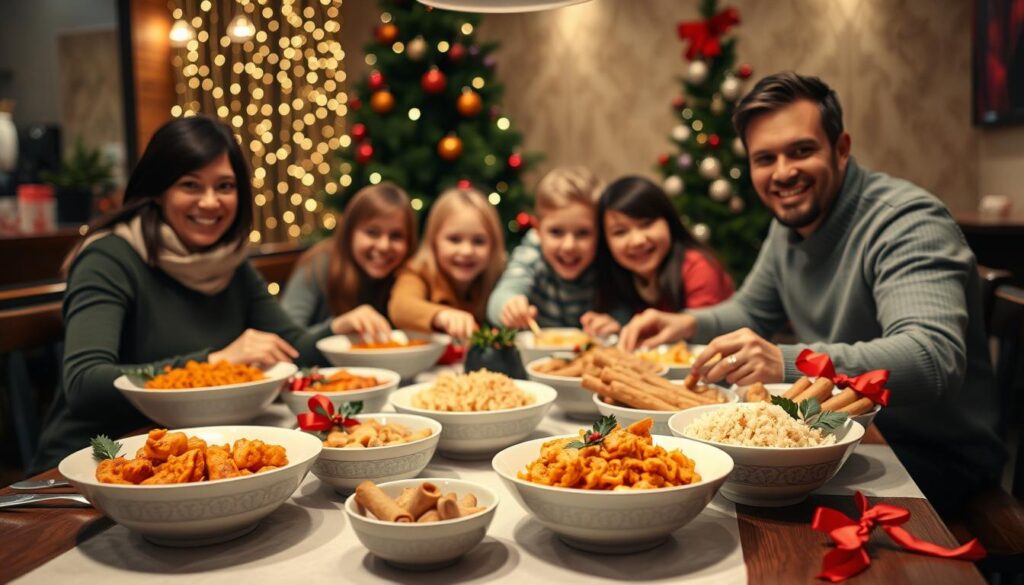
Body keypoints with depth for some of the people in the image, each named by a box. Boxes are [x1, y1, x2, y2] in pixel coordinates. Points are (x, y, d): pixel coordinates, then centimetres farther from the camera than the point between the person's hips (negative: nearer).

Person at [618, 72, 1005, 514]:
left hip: (937, 456, -7)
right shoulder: (790, 222, 5)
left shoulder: (908, 222, -22)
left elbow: (936, 358, -37)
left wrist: (789, 363, -49)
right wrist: (689, 324, -3)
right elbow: (752, 311, 19)